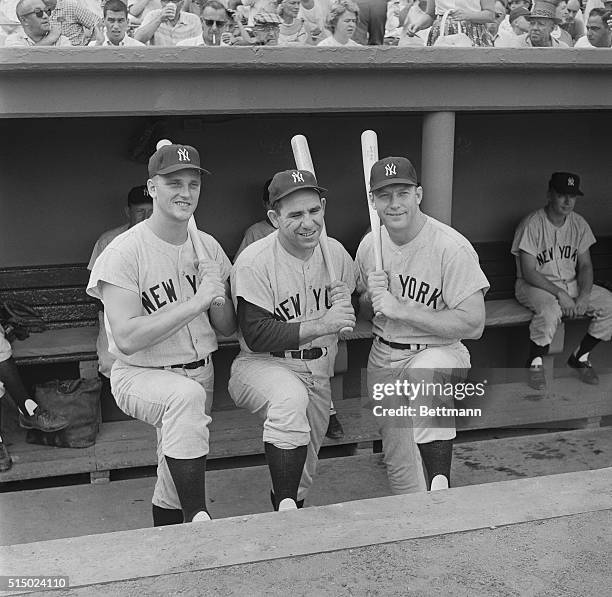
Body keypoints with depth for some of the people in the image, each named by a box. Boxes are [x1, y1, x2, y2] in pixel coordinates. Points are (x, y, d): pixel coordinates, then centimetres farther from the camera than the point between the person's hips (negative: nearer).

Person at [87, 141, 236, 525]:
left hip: (200, 372, 6)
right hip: (141, 375, -6)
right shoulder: (124, 252, -15)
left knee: (176, 478, 12)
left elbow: (228, 328, 7)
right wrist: (195, 302, -23)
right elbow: (127, 339, -24)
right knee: (186, 395, -37)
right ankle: (198, 518, -28)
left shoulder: (207, 247, 4)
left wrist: (217, 295, -15)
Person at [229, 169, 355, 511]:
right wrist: (320, 325, -29)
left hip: (318, 372, 6)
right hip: (262, 366, -6)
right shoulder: (254, 262, -18)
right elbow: (256, 336, -23)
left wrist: (344, 305, -11)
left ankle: (290, 504, 44)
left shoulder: (336, 253, 1)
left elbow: (345, 316, 15)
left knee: (303, 471, 13)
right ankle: (285, 509, -28)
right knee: (291, 397, -38)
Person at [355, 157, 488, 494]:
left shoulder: (451, 247, -17)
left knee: (422, 376, -40)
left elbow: (473, 325, -22)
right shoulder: (369, 245, 2)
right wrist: (372, 296, -9)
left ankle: (440, 483, -26)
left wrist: (401, 308, -22)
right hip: (382, 357, 5)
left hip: (438, 351, -5)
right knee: (398, 463, 6)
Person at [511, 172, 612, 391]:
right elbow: (529, 272, -19)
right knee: (550, 310, -38)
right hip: (535, 285, -6)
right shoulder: (532, 225, -16)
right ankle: (534, 363, -12)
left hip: (572, 284, 6)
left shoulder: (579, 224, 2)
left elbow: (585, 265, 4)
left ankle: (580, 356, 5)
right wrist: (560, 294, -27)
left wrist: (583, 296, -14)